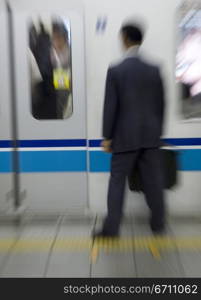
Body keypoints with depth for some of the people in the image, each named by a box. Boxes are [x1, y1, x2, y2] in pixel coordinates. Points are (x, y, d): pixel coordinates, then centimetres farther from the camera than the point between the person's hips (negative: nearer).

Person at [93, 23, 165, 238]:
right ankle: (158, 223, 23)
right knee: (153, 181, 11)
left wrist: (107, 137, -2)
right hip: (150, 136, 4)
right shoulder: (154, 70, 5)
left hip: (125, 137, -3)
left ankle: (111, 228, 10)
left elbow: (110, 106, -8)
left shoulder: (115, 71, -6)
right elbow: (160, 104, 8)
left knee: (117, 181, 5)